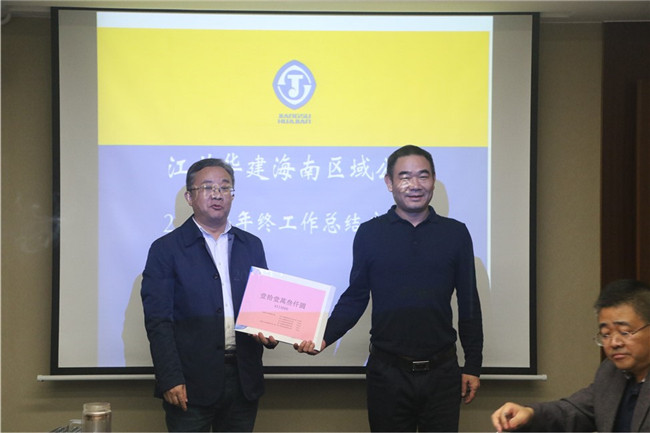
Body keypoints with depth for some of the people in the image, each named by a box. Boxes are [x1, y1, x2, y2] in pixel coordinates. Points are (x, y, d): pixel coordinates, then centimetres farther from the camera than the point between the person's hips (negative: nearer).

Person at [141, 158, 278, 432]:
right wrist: (170, 380, -14)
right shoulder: (166, 249, -1)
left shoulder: (251, 245, 12)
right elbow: (158, 321, -6)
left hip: (244, 379, 4)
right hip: (191, 382, -4)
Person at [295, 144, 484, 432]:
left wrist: (473, 366, 6)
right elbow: (355, 298, 6)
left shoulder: (455, 233, 4)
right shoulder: (369, 233, 2)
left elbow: (469, 304, 7)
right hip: (387, 372, -1)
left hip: (442, 372, 1)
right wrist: (324, 336, -9)